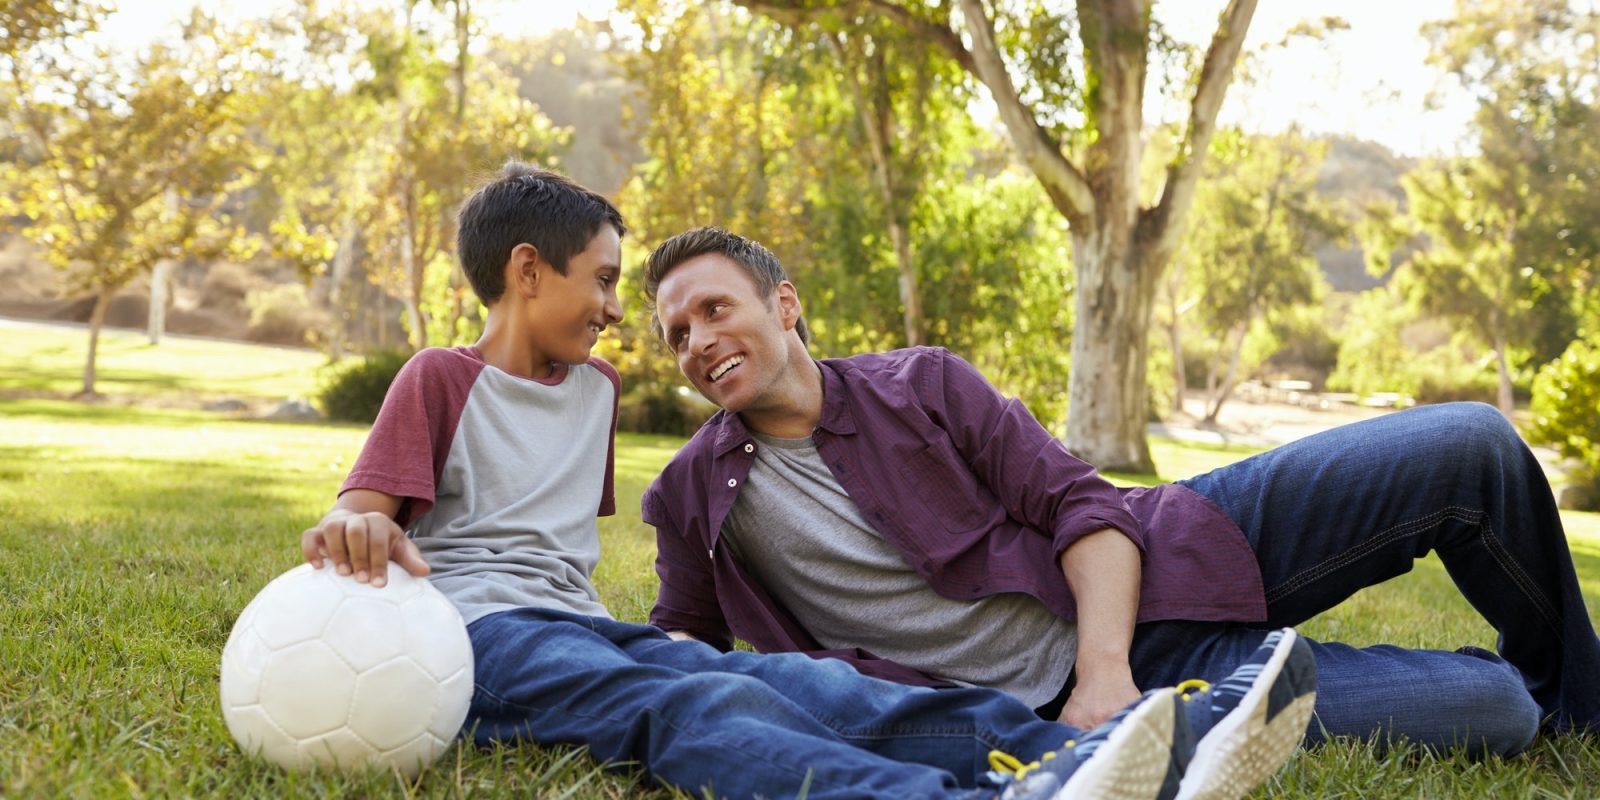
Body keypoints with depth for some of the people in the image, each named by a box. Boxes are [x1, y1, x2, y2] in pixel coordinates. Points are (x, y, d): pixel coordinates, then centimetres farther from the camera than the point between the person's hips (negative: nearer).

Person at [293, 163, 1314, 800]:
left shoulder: (595, 387, 27)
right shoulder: (440, 379, 7)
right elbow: (362, 514, -6)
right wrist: (355, 531, -30)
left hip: (585, 626, 5)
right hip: (479, 632, -5)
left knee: (809, 685, -25)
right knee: (703, 708, -37)